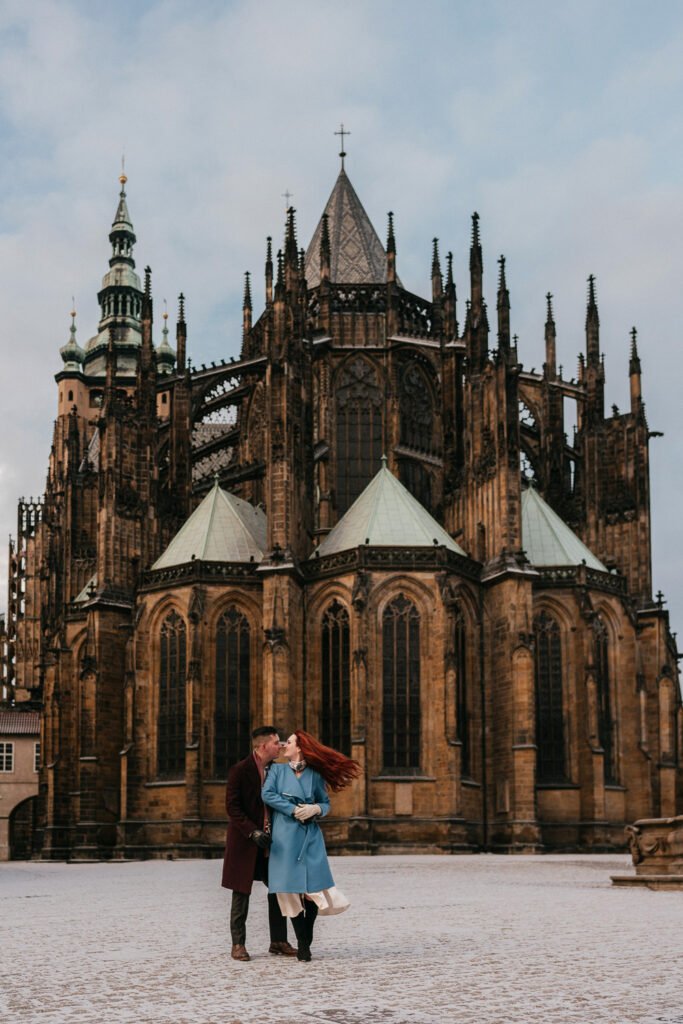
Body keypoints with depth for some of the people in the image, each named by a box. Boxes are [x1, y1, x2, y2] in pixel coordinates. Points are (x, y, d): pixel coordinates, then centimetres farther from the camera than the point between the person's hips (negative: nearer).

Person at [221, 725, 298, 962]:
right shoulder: (240, 770, -12)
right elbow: (232, 807, -14)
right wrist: (253, 832, -22)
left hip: (269, 840, 6)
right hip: (244, 841, -6)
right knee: (241, 893, 2)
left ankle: (278, 942, 15)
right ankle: (238, 944, 11)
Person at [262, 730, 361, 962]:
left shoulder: (315, 775, 9)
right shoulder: (278, 770, 9)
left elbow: (325, 803, 13)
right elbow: (267, 794, -5)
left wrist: (315, 809, -9)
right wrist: (293, 809, -11)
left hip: (311, 836, 0)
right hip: (285, 836, 0)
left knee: (314, 889, -6)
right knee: (291, 889, -3)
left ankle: (306, 942, 9)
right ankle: (302, 944, 6)